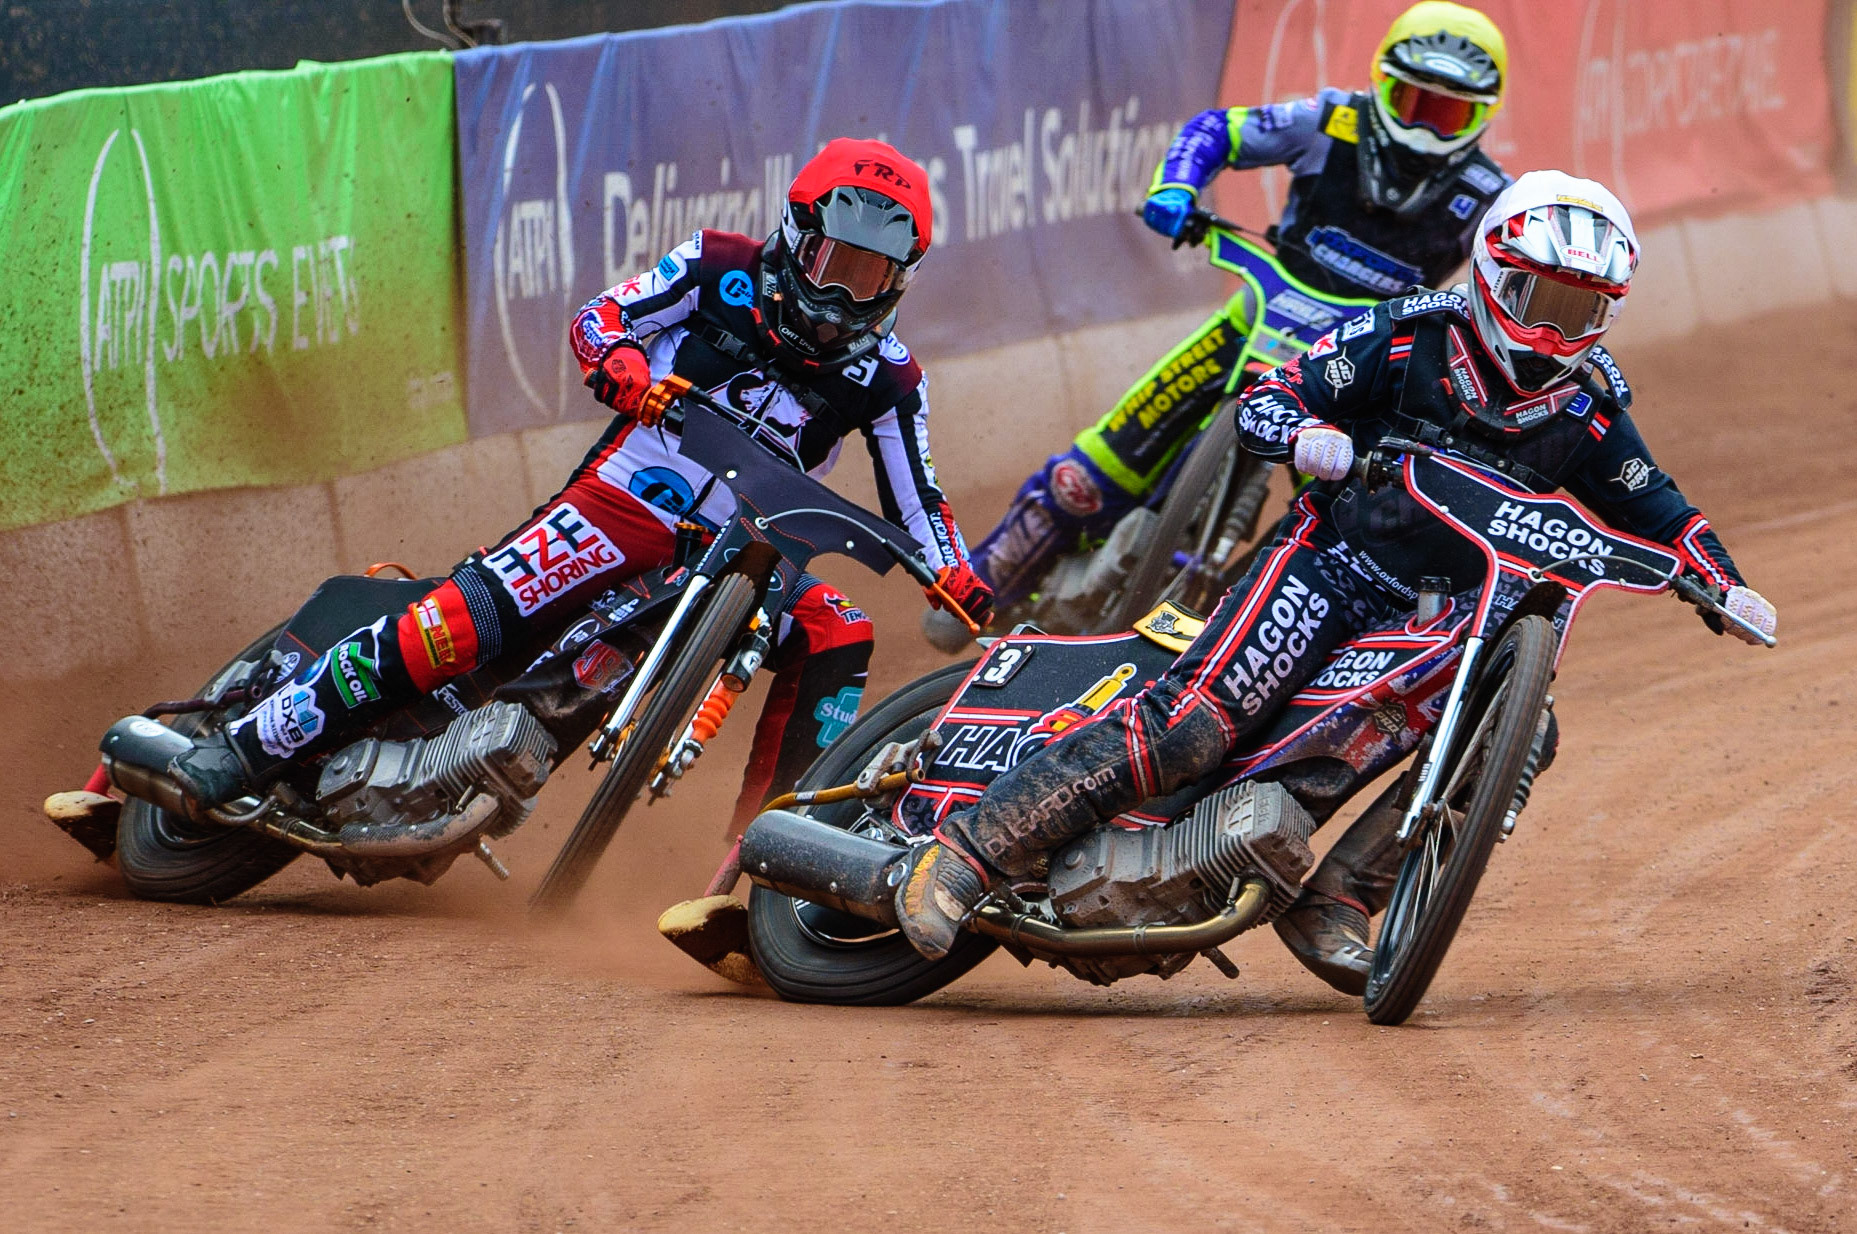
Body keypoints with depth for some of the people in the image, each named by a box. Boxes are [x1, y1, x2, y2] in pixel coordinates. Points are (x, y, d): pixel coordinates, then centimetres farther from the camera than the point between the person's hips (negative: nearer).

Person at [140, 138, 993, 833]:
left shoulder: (884, 377, 4)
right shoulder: (721, 272, -1)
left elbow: (914, 497, 10)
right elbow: (600, 316, 2)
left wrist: (957, 579, -8)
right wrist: (617, 361, -21)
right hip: (620, 503, -3)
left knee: (838, 640, -25)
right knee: (459, 621, -21)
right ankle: (248, 746, -12)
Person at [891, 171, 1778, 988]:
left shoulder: (1588, 410, 5)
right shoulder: (1408, 341, -5)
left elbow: (1653, 508, 15)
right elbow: (1261, 402, -6)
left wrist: (1723, 583, -1)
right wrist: (1306, 433, -29)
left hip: (1446, 613, 5)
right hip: (1330, 562, -5)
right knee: (1195, 721, -22)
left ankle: (1329, 895, -13)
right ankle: (965, 849, -23)